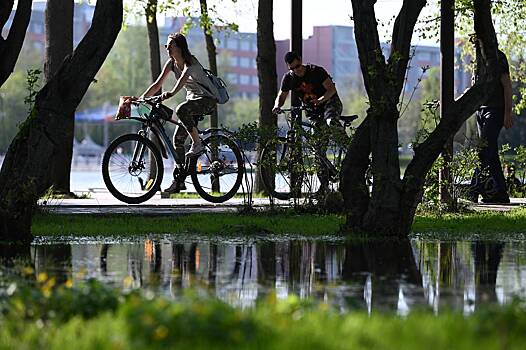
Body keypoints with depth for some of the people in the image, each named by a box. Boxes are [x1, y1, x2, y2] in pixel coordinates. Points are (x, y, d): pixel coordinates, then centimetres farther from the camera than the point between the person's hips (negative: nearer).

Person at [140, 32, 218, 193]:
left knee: (182, 109, -38)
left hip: (208, 99, -8)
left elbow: (183, 79, -39)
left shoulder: (190, 61, -19)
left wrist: (171, 93, -55)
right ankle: (179, 181, 1)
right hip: (193, 99, 8)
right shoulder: (171, 63, 2)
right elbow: (157, 84, 2)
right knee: (178, 138, -2)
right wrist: (141, 98, -7)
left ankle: (197, 144, -23)